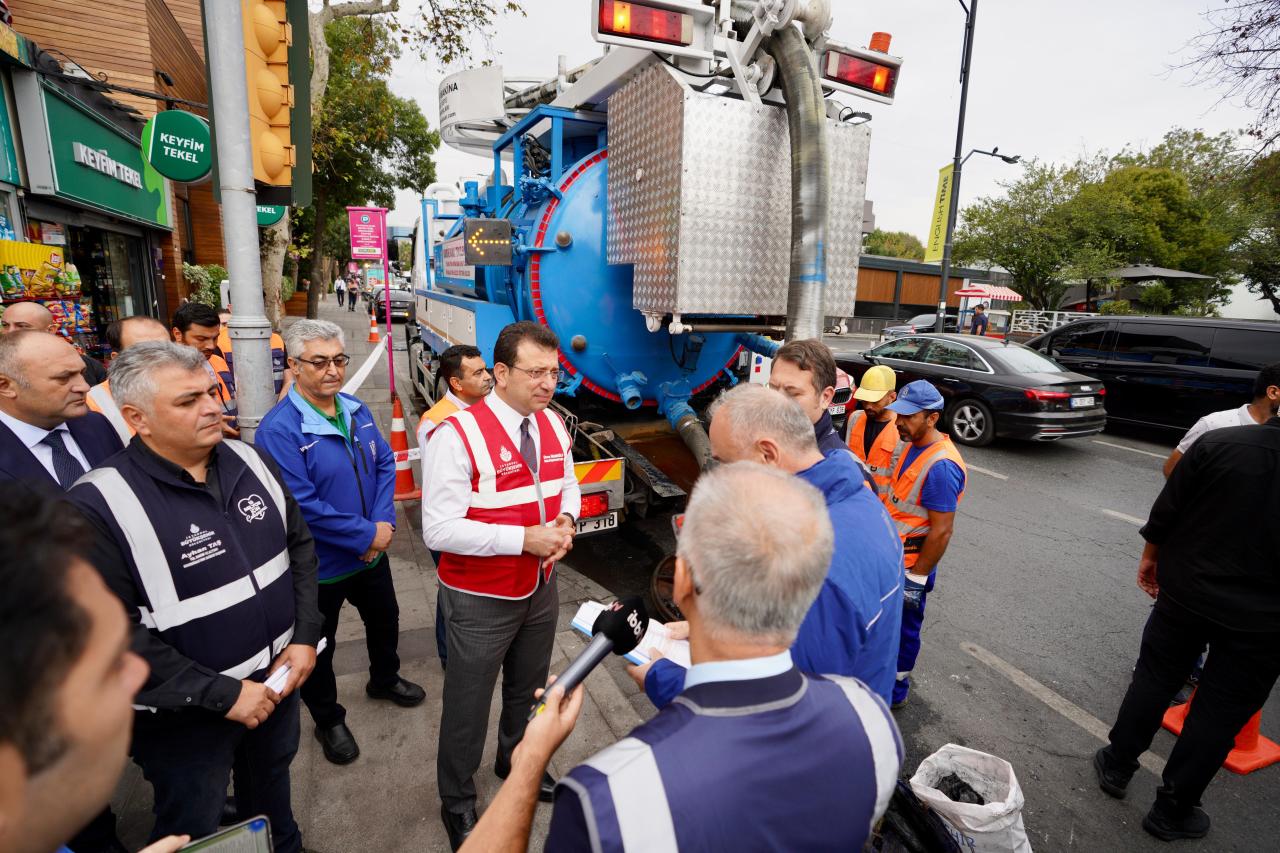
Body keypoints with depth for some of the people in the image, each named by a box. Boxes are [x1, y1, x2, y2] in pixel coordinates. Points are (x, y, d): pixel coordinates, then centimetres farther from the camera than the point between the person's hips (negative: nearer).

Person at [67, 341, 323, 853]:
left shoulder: (252, 462, -6)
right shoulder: (100, 505, -23)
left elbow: (299, 546, 2)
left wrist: (304, 637, -6)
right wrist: (222, 693, -21)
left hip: (276, 678, 5)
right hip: (185, 715, -4)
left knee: (270, 783, 30)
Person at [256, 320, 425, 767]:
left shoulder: (357, 410, -2)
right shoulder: (279, 429, -23)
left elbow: (385, 463, 1)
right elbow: (303, 506, -27)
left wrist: (385, 522, -13)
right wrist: (367, 534, -22)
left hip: (373, 552, 6)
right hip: (321, 564, -6)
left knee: (385, 620, 26)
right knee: (319, 646, 16)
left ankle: (385, 680, 54)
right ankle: (329, 721, 41)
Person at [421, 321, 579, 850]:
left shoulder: (553, 425, -2)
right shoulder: (458, 435, -23)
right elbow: (439, 529, -25)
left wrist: (565, 520, -11)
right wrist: (525, 538, -28)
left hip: (540, 589, 6)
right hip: (481, 601, -6)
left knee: (529, 691, 28)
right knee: (468, 706, 15)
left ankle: (517, 762, 57)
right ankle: (457, 803, 44)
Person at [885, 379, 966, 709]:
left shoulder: (940, 466, -28)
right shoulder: (913, 445, 1)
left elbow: (941, 531, -25)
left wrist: (916, 579, -19)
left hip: (911, 565, -8)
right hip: (893, 555, 8)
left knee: (903, 627, 11)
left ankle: (895, 691, 31)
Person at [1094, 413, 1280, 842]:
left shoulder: (1218, 442, -14)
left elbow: (1165, 514, -6)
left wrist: (1150, 558, 10)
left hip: (1185, 593, 1)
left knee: (1153, 679, 19)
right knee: (1219, 712, 13)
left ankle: (1117, 766, 33)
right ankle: (1171, 810, 25)